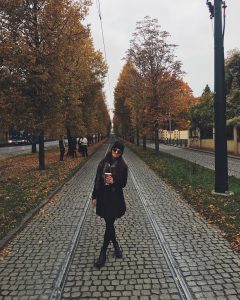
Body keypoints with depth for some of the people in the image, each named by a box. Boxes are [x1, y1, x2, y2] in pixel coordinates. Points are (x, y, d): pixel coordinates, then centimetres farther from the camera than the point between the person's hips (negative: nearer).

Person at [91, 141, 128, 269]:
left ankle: (103, 252, 11)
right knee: (109, 223, 14)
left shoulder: (122, 166, -5)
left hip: (115, 198, -3)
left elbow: (123, 183, 0)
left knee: (109, 224, -1)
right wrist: (94, 196, 4)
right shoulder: (103, 163, 1)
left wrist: (114, 181, -21)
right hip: (103, 197, 3)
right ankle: (115, 244, 37)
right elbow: (97, 180, 4)